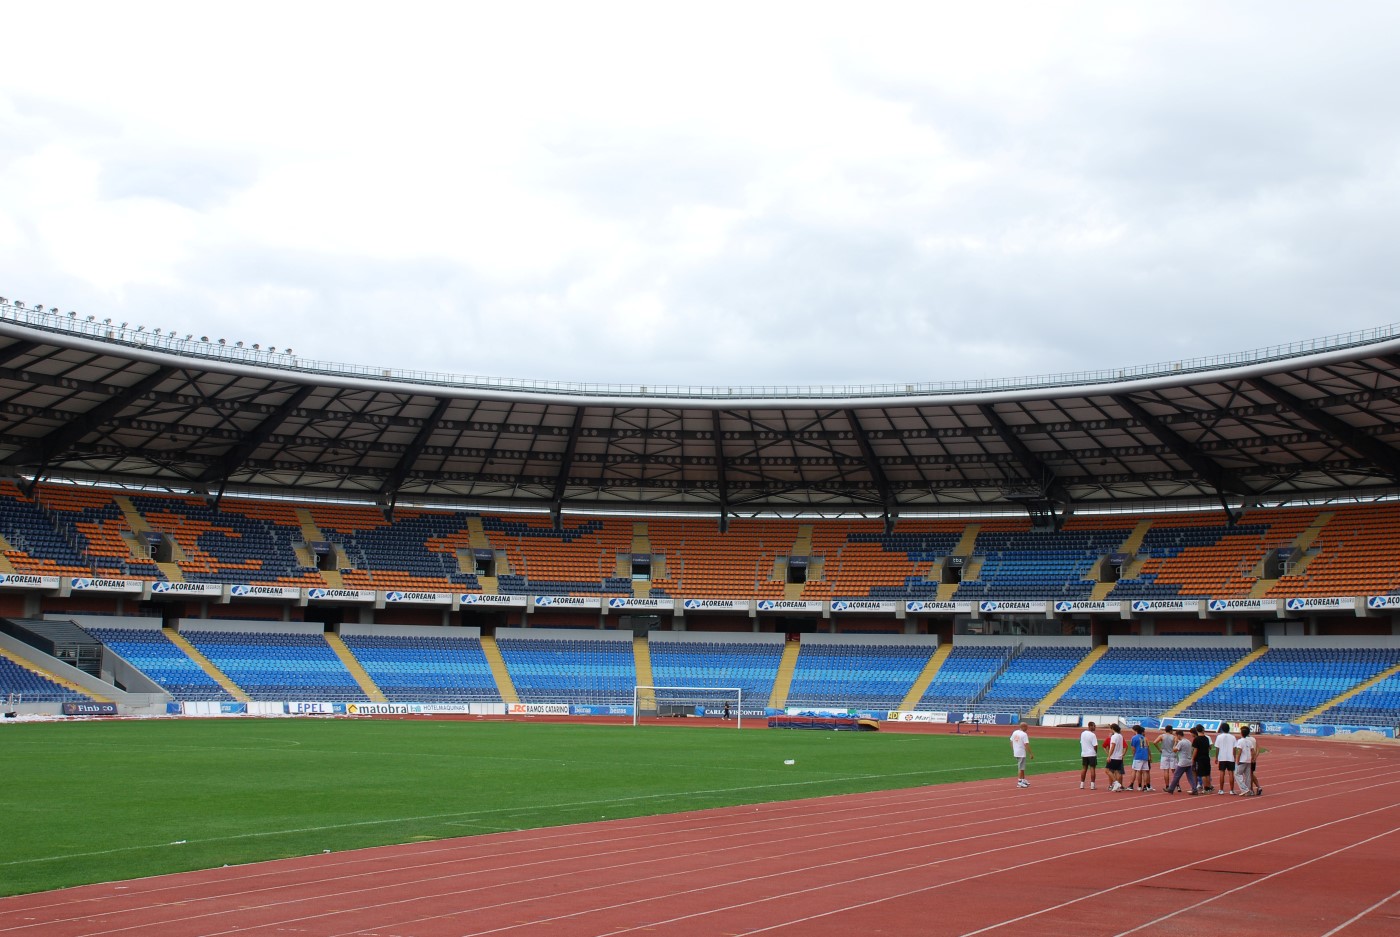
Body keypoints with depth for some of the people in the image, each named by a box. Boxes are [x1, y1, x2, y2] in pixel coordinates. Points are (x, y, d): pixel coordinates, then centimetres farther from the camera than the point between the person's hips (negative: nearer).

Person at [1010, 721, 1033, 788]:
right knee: (1021, 768, -2)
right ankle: (1019, 782, 0)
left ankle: (1023, 780, 30)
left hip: (1016, 753, 8)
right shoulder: (1024, 734, -17)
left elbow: (1011, 742, 13)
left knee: (1022, 767, 20)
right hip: (1022, 753, -8)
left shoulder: (1014, 733, 6)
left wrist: (1013, 751, 22)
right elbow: (1026, 745, -21)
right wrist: (1030, 754, -17)